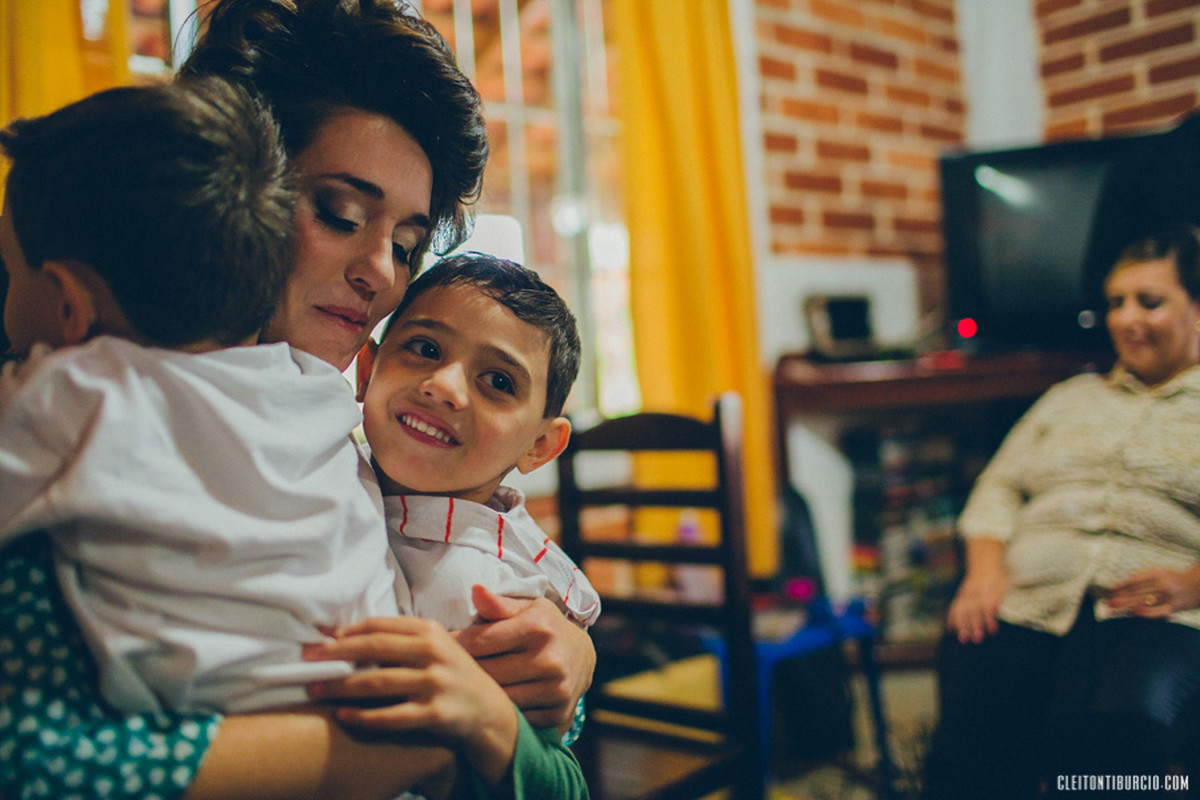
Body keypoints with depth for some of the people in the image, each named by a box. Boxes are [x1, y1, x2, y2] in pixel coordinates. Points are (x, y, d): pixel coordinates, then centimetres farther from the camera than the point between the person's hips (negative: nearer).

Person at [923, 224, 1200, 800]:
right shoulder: (1070, 397, 31)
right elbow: (999, 485, 22)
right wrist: (986, 566, 4)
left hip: (1151, 610, -2)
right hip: (1024, 599, 3)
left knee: (1117, 726, -36)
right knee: (972, 742, -28)